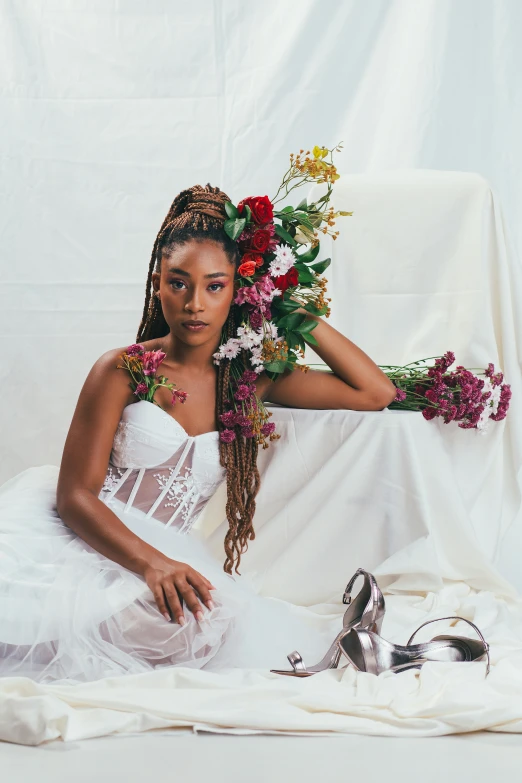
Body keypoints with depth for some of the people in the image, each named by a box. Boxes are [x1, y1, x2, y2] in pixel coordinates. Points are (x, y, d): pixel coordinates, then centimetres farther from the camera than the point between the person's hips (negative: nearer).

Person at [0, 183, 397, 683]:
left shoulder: (252, 379, 9)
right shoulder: (122, 371, -2)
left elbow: (376, 393, 8)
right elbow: (74, 496, -7)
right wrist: (151, 563, -23)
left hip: (161, 556, 4)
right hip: (83, 542, -4)